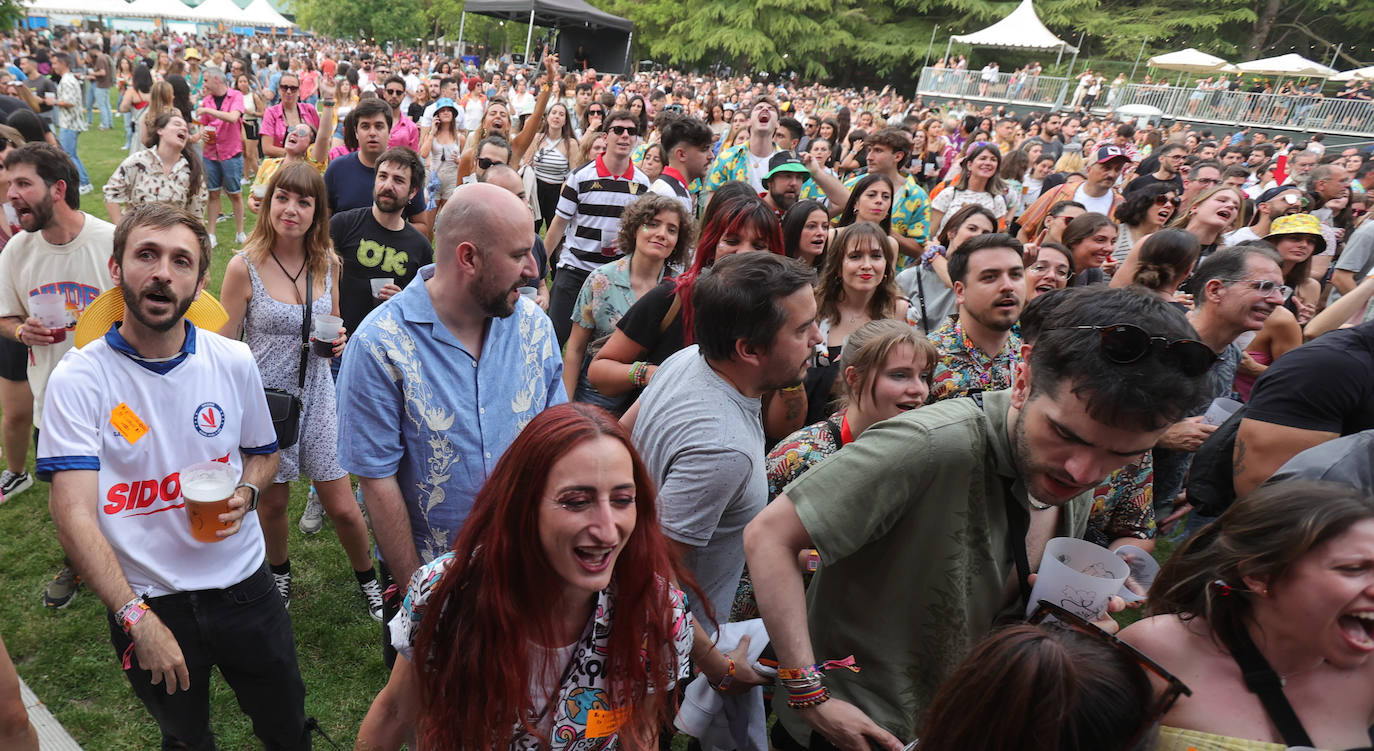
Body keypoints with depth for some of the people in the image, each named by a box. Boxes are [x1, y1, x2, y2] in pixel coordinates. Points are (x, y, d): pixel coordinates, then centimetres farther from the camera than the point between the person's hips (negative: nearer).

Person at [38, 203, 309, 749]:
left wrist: (245, 492, -11)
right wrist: (137, 618, -24)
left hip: (241, 586, 2)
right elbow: (73, 514, -19)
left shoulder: (234, 362, -5)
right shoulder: (78, 380, -14)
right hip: (144, 603, -2)